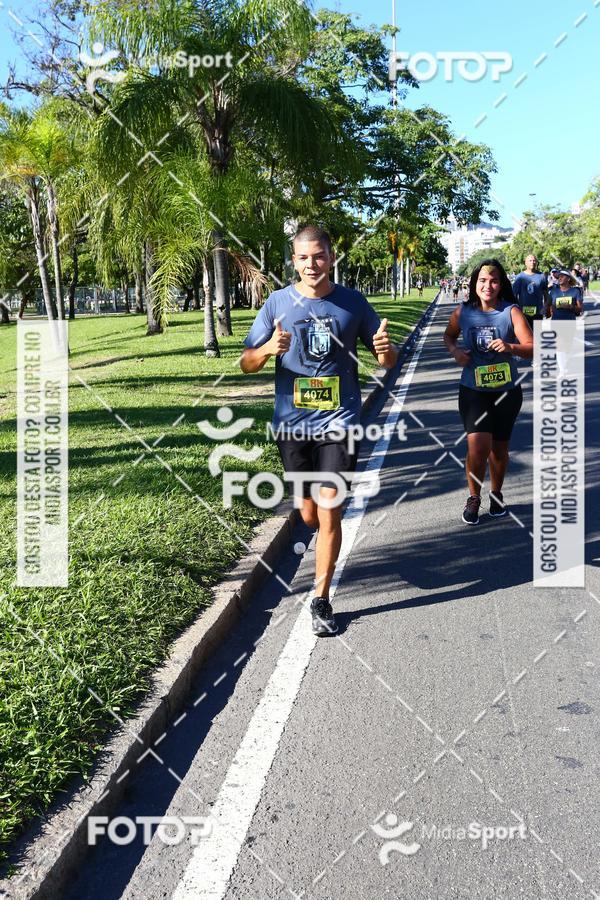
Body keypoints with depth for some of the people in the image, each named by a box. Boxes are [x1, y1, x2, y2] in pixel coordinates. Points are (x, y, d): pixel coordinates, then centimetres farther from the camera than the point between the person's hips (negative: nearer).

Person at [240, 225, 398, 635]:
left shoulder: (352, 302, 1)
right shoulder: (278, 302, 1)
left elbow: (387, 360, 6)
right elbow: (247, 363, 0)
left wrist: (386, 349, -19)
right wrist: (268, 348, -22)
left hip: (339, 423, -1)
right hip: (292, 425, 2)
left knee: (329, 513, -5)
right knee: (309, 515, 14)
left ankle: (321, 599, 9)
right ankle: (327, 540, 48)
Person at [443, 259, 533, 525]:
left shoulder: (511, 312, -10)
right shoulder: (463, 312, -4)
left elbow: (532, 349, -14)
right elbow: (449, 336, 15)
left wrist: (510, 347, -33)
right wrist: (454, 351, -7)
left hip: (506, 391, 0)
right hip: (473, 391, 0)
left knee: (499, 448, 14)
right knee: (478, 445, -14)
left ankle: (496, 494, 39)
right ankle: (474, 498, 11)